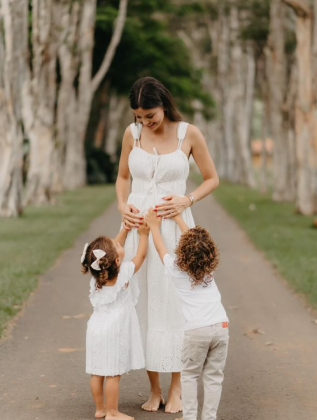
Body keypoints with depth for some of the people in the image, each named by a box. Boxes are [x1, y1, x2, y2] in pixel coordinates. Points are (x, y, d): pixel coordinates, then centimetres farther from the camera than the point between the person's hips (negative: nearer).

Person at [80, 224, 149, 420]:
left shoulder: (96, 273, 0)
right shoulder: (124, 272, -15)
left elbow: (114, 248, 14)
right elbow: (141, 255, 2)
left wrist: (126, 228, 16)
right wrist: (144, 234, 14)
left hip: (96, 328, 6)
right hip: (114, 332, -6)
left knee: (97, 372, 11)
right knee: (113, 374, 0)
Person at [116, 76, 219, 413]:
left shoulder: (189, 133, -5)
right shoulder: (132, 133, 2)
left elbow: (212, 178, 4)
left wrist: (186, 201, -12)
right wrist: (122, 207, -3)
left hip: (174, 227, -2)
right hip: (138, 227, 3)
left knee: (174, 304, 0)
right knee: (143, 304, 4)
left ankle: (176, 389, 12)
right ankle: (154, 389, 15)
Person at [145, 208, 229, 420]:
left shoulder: (176, 269, 2)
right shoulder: (209, 267, 13)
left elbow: (160, 247, 22)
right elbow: (196, 238, 28)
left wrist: (154, 225, 37)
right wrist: (178, 218, 38)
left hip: (196, 330, -3)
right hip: (220, 325, 3)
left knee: (190, 376, 13)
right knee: (214, 376, 9)